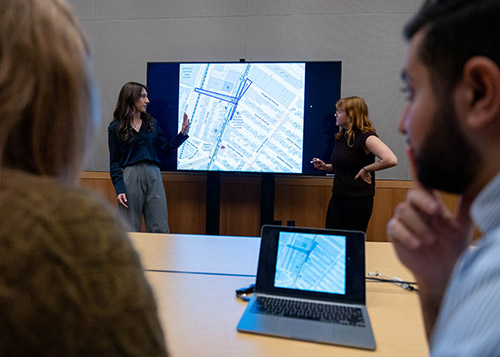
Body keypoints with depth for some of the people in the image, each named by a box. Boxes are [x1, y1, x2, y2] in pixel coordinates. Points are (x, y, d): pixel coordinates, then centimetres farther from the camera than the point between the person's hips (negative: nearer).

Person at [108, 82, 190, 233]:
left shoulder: (152, 123, 13)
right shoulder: (116, 127, 3)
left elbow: (167, 148, 12)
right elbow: (114, 162, 1)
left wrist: (183, 133, -1)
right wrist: (119, 189, -9)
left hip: (153, 175, 3)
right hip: (130, 177, -3)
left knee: (160, 229, 1)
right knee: (130, 230, 4)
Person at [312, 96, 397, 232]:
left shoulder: (366, 137, -14)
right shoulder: (340, 137, 12)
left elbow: (391, 160, -28)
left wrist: (365, 170, -17)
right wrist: (326, 167, 7)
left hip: (358, 200, -7)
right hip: (337, 198, 7)